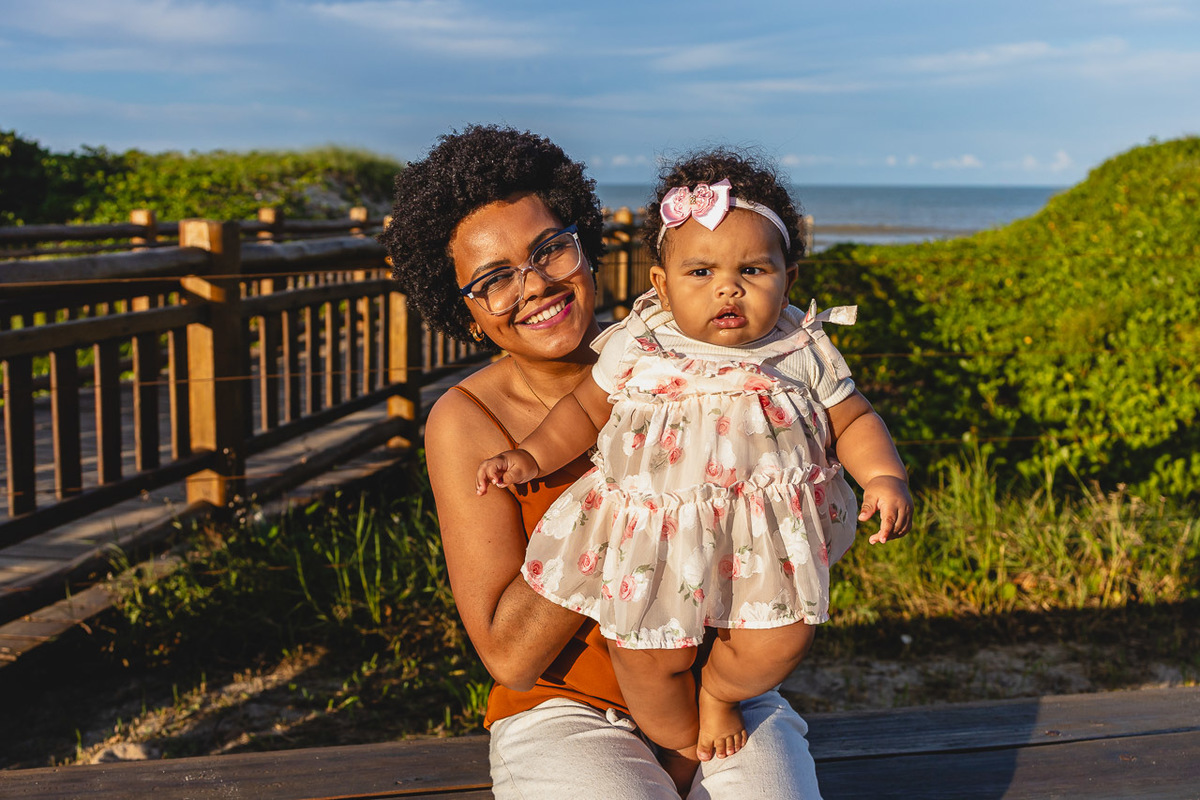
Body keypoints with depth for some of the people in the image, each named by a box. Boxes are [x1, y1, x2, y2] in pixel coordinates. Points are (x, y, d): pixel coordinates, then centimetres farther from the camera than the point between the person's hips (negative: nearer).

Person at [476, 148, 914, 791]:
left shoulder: (805, 353, -4)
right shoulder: (634, 350, -6)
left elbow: (852, 421, 4)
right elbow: (585, 409, 8)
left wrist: (885, 478, -13)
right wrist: (531, 456, -1)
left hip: (764, 532, 1)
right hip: (655, 533, 0)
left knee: (779, 640, -11)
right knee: (646, 653, -2)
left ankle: (719, 692, 25)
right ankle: (682, 744, 31)